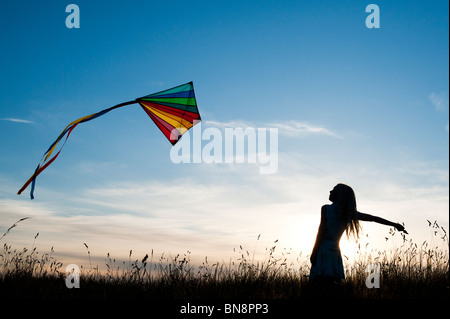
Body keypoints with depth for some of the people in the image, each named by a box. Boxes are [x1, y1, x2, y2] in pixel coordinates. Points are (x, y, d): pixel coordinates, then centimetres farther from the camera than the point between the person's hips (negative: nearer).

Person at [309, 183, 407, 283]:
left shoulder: (326, 209, -4)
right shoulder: (349, 213, 10)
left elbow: (321, 232, -10)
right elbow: (374, 218, 14)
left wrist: (314, 253, -10)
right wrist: (395, 225, 24)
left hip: (322, 251, -6)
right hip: (335, 252, 6)